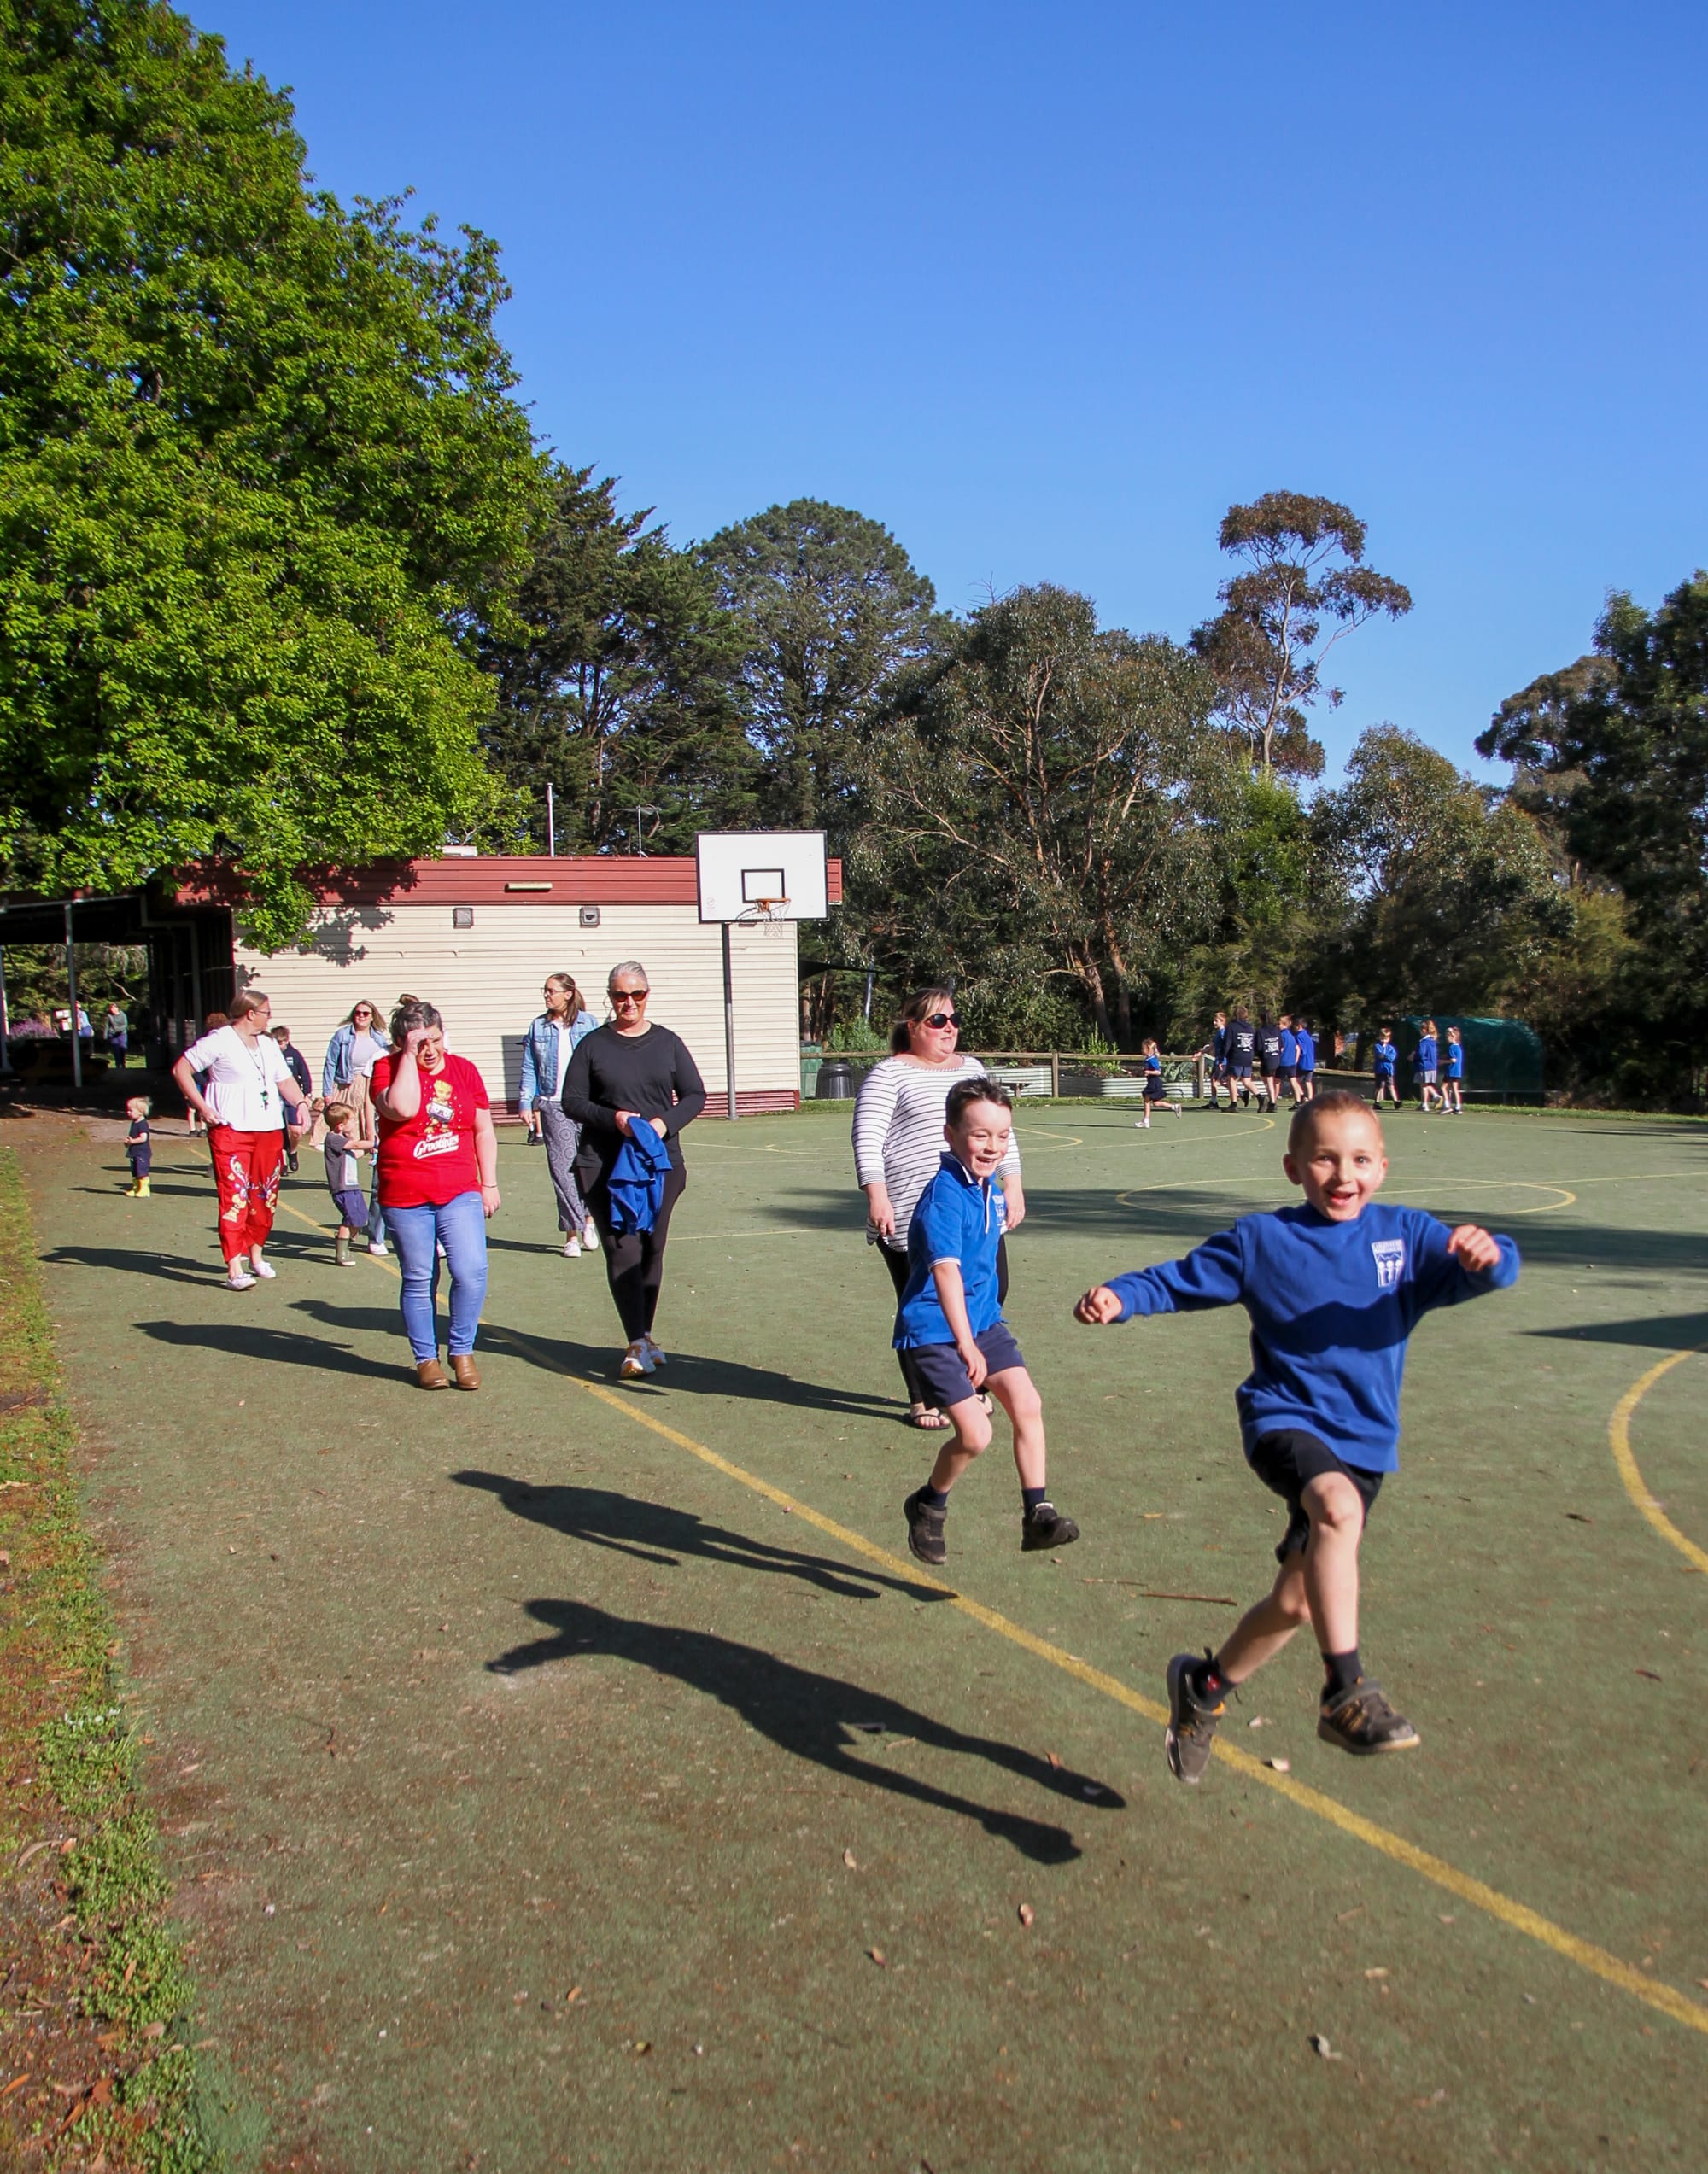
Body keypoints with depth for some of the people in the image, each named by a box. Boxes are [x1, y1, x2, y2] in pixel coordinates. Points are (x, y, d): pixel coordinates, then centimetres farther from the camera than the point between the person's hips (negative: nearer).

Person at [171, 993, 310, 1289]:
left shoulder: (268, 1044, 17)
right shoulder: (218, 1041, -6)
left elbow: (285, 1079, 18)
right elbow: (181, 1069, -6)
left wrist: (300, 1103, -2)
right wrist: (202, 1107, -12)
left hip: (269, 1132, 7)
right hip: (231, 1131, -7)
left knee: (265, 1196, 11)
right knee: (234, 1196, -10)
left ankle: (255, 1253, 28)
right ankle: (235, 1268, -12)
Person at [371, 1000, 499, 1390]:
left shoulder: (463, 1069, 7)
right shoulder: (388, 1069, -2)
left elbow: (483, 1130, 13)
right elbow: (401, 1108, -24)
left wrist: (489, 1183, 9)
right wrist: (409, 1056, -16)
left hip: (460, 1193, 2)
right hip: (405, 1197, -2)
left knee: (471, 1272, -10)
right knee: (418, 1281, 6)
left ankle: (462, 1350, 8)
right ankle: (426, 1358, 21)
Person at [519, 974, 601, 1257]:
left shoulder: (588, 1023, 4)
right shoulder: (538, 1027, 9)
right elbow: (529, 1069, 10)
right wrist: (526, 1103, 3)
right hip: (553, 1107, 1)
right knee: (563, 1170, -3)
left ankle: (588, 1219, 25)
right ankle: (572, 1233, 4)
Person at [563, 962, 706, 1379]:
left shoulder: (668, 1042, 9)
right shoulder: (593, 1045, 4)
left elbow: (695, 1095, 8)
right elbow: (572, 1102, 2)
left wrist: (666, 1121, -11)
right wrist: (612, 1118, -15)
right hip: (605, 1164, -2)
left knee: (652, 1248, 8)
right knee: (622, 1250, -11)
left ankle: (644, 1335, 21)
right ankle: (638, 1344, -12)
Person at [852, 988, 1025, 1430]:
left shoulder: (972, 1069, 17)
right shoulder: (889, 1073, -2)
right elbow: (867, 1138, -9)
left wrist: (1012, 1184, 15)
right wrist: (876, 1195, -17)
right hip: (912, 1219, -6)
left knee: (989, 1296, 5)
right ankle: (923, 1401, 15)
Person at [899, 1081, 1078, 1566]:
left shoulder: (990, 1189, 6)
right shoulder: (945, 1194, -22)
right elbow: (946, 1269, -32)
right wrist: (965, 1344, -38)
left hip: (984, 1321, 8)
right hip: (934, 1331, -8)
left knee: (1027, 1404, -4)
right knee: (975, 1435, -12)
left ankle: (1037, 1514, 8)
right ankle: (927, 1508, 15)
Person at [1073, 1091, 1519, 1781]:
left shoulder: (1407, 1235, 3)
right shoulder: (1261, 1239, 0)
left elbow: (1481, 1274, -7)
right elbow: (1182, 1280, 4)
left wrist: (1487, 1257, -31)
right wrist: (1119, 1297, -14)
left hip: (1364, 1441, 3)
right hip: (1284, 1418, -3)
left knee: (1297, 1602, 9)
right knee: (1338, 1508, -36)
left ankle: (1205, 1684, 36)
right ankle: (1345, 1693, -31)